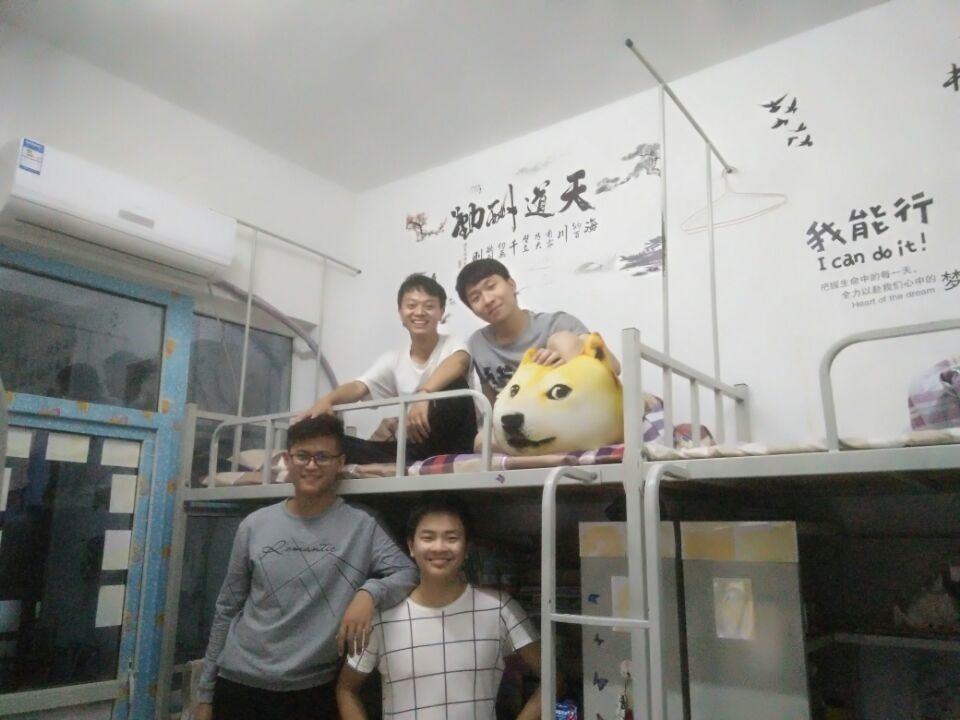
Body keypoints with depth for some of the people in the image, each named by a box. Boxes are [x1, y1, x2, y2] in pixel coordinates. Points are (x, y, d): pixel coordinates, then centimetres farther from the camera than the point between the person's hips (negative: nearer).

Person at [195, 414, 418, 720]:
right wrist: (206, 690, 8)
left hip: (312, 691, -1)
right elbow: (227, 609, 7)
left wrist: (369, 591, -27)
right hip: (238, 685, 2)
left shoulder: (361, 526, -5)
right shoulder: (255, 525, 2)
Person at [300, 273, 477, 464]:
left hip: (451, 444, -4)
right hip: (416, 445, 4)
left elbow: (458, 362, -29)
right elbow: (358, 387, -5)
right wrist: (327, 399, -27)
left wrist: (425, 393, -48)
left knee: (455, 384, -32)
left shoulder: (452, 344, -4)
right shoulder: (394, 359, 9)